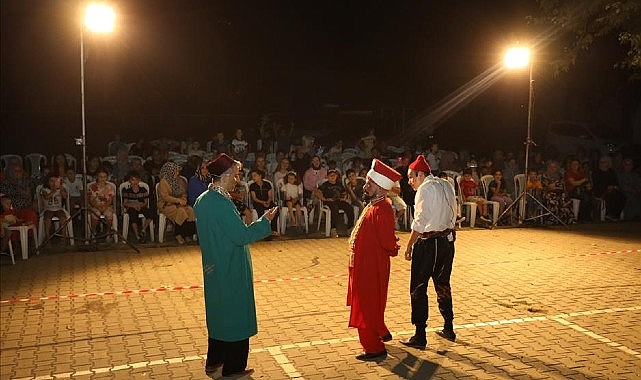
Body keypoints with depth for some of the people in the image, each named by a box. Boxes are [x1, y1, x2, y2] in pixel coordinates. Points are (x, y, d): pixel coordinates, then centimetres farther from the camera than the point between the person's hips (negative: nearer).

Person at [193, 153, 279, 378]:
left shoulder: (202, 200, 4)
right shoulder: (222, 203, -24)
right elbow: (242, 236, -23)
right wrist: (265, 221, -12)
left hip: (214, 268, 9)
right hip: (232, 271, -9)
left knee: (218, 311, 21)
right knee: (235, 315, 5)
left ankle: (214, 361, 34)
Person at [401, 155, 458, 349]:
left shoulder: (425, 189, -13)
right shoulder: (447, 185, 10)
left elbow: (420, 222, -16)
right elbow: (453, 214, 12)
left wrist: (409, 245, -10)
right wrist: (447, 234, 17)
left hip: (428, 243, -8)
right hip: (447, 240, 8)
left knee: (418, 289, 0)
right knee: (443, 285, 20)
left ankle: (420, 336, 3)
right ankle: (448, 329, 30)